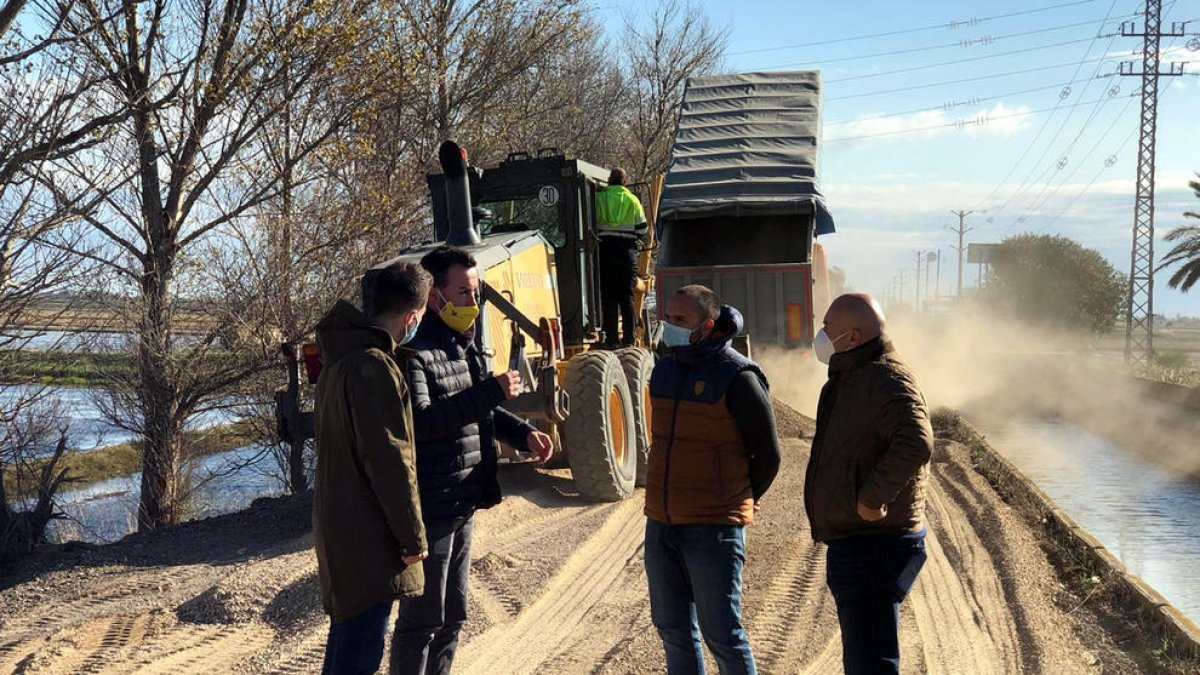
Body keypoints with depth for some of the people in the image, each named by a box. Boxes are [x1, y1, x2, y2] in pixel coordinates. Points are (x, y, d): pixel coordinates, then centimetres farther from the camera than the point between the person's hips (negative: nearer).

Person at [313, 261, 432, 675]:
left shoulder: (340, 357, 12)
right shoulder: (374, 366, -20)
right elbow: (389, 459, -21)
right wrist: (413, 536, -14)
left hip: (339, 524, 10)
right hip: (367, 534, -10)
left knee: (347, 634, 21)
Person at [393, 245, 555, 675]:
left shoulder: (466, 349, 12)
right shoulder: (414, 353, -17)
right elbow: (420, 420, -30)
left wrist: (523, 433, 7)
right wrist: (491, 392, -30)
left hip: (462, 507, 9)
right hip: (429, 511, -9)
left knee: (453, 617, 20)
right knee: (422, 620, 2)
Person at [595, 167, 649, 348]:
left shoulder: (598, 199, 2)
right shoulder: (633, 200, 3)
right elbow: (642, 231, 4)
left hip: (605, 251, -1)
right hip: (627, 251, 1)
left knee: (608, 297, 3)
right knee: (627, 297, 5)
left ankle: (611, 340, 2)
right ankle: (628, 340, 4)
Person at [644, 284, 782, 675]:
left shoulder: (737, 376, -12)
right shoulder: (664, 371, 9)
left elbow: (768, 453, -5)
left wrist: (741, 500, 6)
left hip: (714, 529, -7)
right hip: (660, 525, 7)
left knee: (721, 632, 2)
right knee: (672, 627, 16)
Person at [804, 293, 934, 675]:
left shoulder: (887, 379, -18)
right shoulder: (850, 379, 16)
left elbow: (915, 444, -35)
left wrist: (872, 498, -28)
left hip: (875, 544, -11)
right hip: (852, 542, 11)